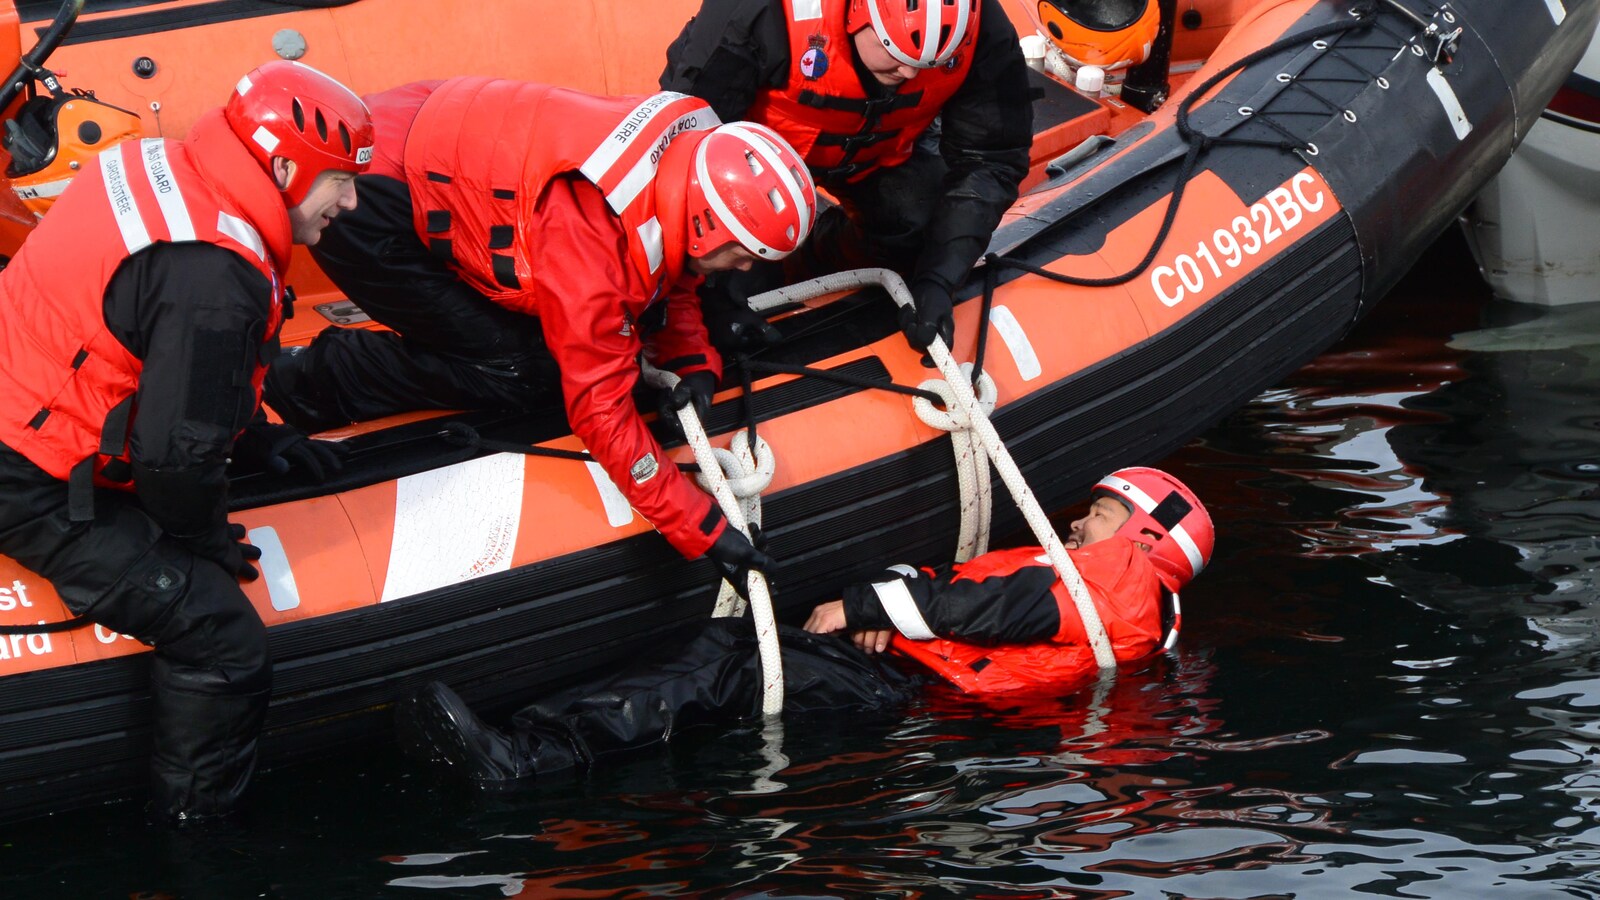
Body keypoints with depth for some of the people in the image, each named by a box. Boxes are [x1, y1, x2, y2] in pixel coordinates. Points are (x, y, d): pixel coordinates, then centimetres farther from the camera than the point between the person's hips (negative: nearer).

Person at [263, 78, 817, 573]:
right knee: (520, 373, -12)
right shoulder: (594, 240, -33)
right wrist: (704, 531, -24)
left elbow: (670, 276, 13)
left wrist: (693, 364, -3)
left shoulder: (689, 146, -9)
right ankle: (306, 386, -3)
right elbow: (601, 409, -26)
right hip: (368, 205, -9)